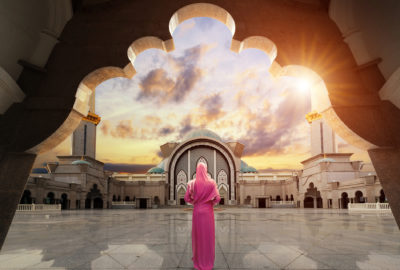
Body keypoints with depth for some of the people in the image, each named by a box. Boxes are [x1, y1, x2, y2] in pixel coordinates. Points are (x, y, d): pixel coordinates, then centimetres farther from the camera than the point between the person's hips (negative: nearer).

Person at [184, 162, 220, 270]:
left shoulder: (192, 183, -6)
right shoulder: (211, 183, -7)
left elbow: (187, 198, -4)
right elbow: (217, 198, -9)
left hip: (197, 212, 0)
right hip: (208, 212, 0)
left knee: (198, 235, 10)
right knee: (208, 235, 9)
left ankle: (198, 259, 18)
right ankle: (208, 260, 16)